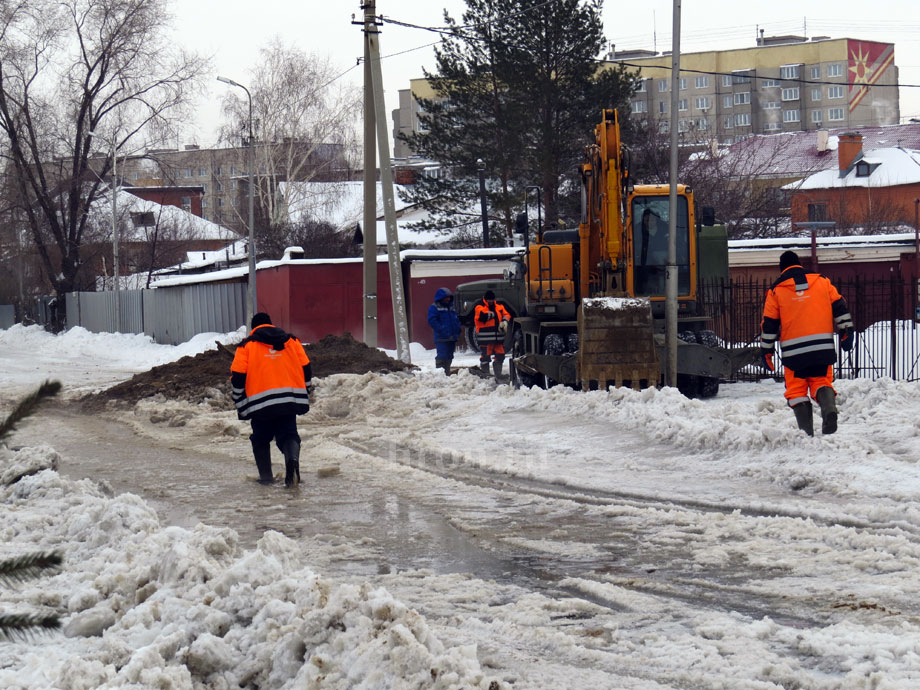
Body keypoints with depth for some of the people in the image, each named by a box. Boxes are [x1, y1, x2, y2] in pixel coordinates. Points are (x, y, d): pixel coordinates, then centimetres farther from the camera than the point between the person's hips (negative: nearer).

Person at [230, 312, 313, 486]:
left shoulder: (247, 346, 7)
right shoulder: (291, 341, 14)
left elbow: (237, 375, 0)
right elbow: (306, 367, 12)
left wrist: (238, 400, 13)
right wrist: (305, 392, 24)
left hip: (260, 402, -1)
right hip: (289, 400, 2)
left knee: (261, 439, 15)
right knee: (289, 434, 5)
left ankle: (265, 475, 12)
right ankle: (292, 458, -25)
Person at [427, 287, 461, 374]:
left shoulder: (451, 307, 20)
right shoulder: (434, 307, -3)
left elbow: (457, 320, 24)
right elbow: (432, 321, -14)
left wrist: (457, 332, 9)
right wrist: (443, 331, -20)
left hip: (451, 338, 7)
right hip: (441, 339, -7)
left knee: (449, 357, 11)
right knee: (442, 357, -15)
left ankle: (447, 373, 18)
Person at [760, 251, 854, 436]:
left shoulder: (776, 291, 5)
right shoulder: (822, 282, 9)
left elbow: (769, 325, 6)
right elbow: (839, 307, 7)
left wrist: (766, 351, 13)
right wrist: (846, 332, 13)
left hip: (794, 351, -2)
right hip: (823, 348, 2)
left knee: (796, 390, 8)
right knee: (822, 382, 12)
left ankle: (806, 431, -3)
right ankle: (829, 407, -19)